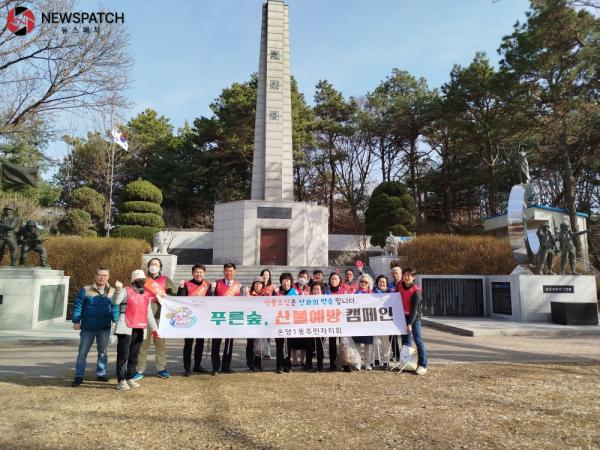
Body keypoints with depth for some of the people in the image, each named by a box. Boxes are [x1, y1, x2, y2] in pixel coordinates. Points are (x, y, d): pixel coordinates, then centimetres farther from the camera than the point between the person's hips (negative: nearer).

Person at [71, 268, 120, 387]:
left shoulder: (113, 292, 3)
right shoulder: (85, 290, -3)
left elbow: (115, 308, 7)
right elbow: (77, 306, -3)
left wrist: (116, 321, -1)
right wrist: (76, 321, -8)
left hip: (104, 328, 2)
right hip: (88, 328, -2)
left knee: (103, 352, 13)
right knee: (82, 352, 5)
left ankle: (101, 374, 26)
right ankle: (79, 376, 14)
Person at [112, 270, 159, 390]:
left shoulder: (147, 294, 14)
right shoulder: (126, 291, -2)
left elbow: (149, 313, 18)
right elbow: (114, 304, -13)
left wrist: (154, 328, 17)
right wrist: (118, 291, -24)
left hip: (140, 329, 6)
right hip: (126, 328, -6)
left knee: (134, 356, 12)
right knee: (123, 355, -4)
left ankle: (130, 378, 22)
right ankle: (121, 380, 3)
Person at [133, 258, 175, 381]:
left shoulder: (165, 280, 11)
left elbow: (175, 295, 6)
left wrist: (163, 295, -9)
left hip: (159, 315, 0)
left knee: (160, 342, 4)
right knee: (143, 343, -2)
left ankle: (161, 369, 13)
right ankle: (140, 370, 6)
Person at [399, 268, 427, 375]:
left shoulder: (416, 290, -18)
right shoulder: (401, 286, 0)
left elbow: (415, 309, -19)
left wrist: (410, 323, -22)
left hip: (414, 317, -6)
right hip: (404, 316, 6)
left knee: (418, 341, -6)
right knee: (405, 341, 10)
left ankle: (422, 365, -1)